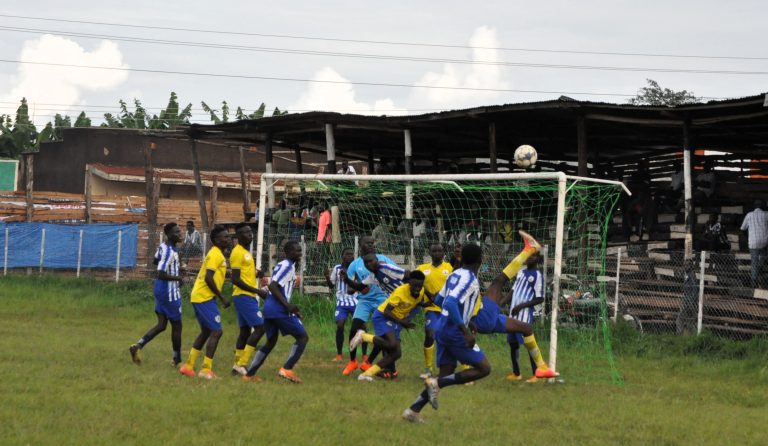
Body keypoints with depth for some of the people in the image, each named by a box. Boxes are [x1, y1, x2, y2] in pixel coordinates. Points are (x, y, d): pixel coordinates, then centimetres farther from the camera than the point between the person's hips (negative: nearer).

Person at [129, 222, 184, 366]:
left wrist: (175, 269, 21)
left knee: (161, 324, 12)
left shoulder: (163, 246, 6)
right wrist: (177, 278, -16)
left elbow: (156, 261, 26)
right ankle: (177, 359, 17)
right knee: (176, 325, 6)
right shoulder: (169, 252, -23)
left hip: (161, 290, 9)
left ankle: (137, 346, 2)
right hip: (170, 292, -9)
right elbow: (161, 274, -29)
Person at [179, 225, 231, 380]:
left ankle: (188, 366, 19)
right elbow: (208, 278, -22)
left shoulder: (217, 254, 17)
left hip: (199, 297, 10)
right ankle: (206, 370, -8)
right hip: (205, 297, -10)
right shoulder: (215, 255, -14)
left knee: (206, 331, 17)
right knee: (216, 331, -9)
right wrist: (222, 297, -18)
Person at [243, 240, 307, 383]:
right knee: (303, 337, -2)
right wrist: (287, 305, -25)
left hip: (269, 308, 10)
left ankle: (249, 374, 15)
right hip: (279, 310, -10)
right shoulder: (287, 266, -9)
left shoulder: (282, 265, 21)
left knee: (271, 342, 19)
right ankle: (287, 369, -12)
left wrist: (291, 309, 26)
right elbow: (273, 286, -20)